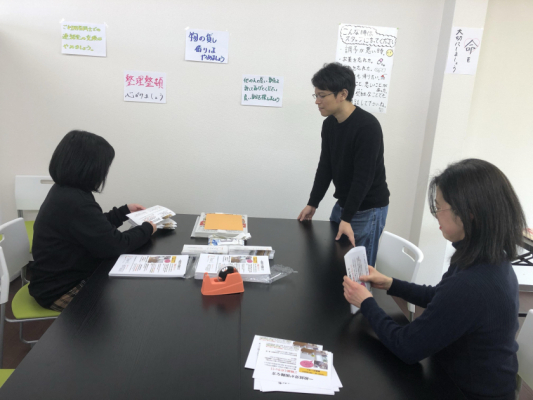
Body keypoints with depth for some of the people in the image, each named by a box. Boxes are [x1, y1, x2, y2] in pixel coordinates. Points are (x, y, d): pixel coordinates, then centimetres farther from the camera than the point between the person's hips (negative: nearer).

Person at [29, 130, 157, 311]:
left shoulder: (64, 191, 2)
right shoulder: (75, 203, -30)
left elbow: (98, 225, 16)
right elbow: (114, 245, -25)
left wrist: (125, 211, 22)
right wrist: (147, 229, -10)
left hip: (63, 276, 10)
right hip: (62, 290, -10)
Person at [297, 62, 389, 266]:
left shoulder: (367, 126, -22)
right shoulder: (329, 125, 3)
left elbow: (363, 177, -25)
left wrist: (346, 218, -25)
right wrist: (312, 203, 7)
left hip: (368, 210, -7)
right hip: (343, 204, 8)